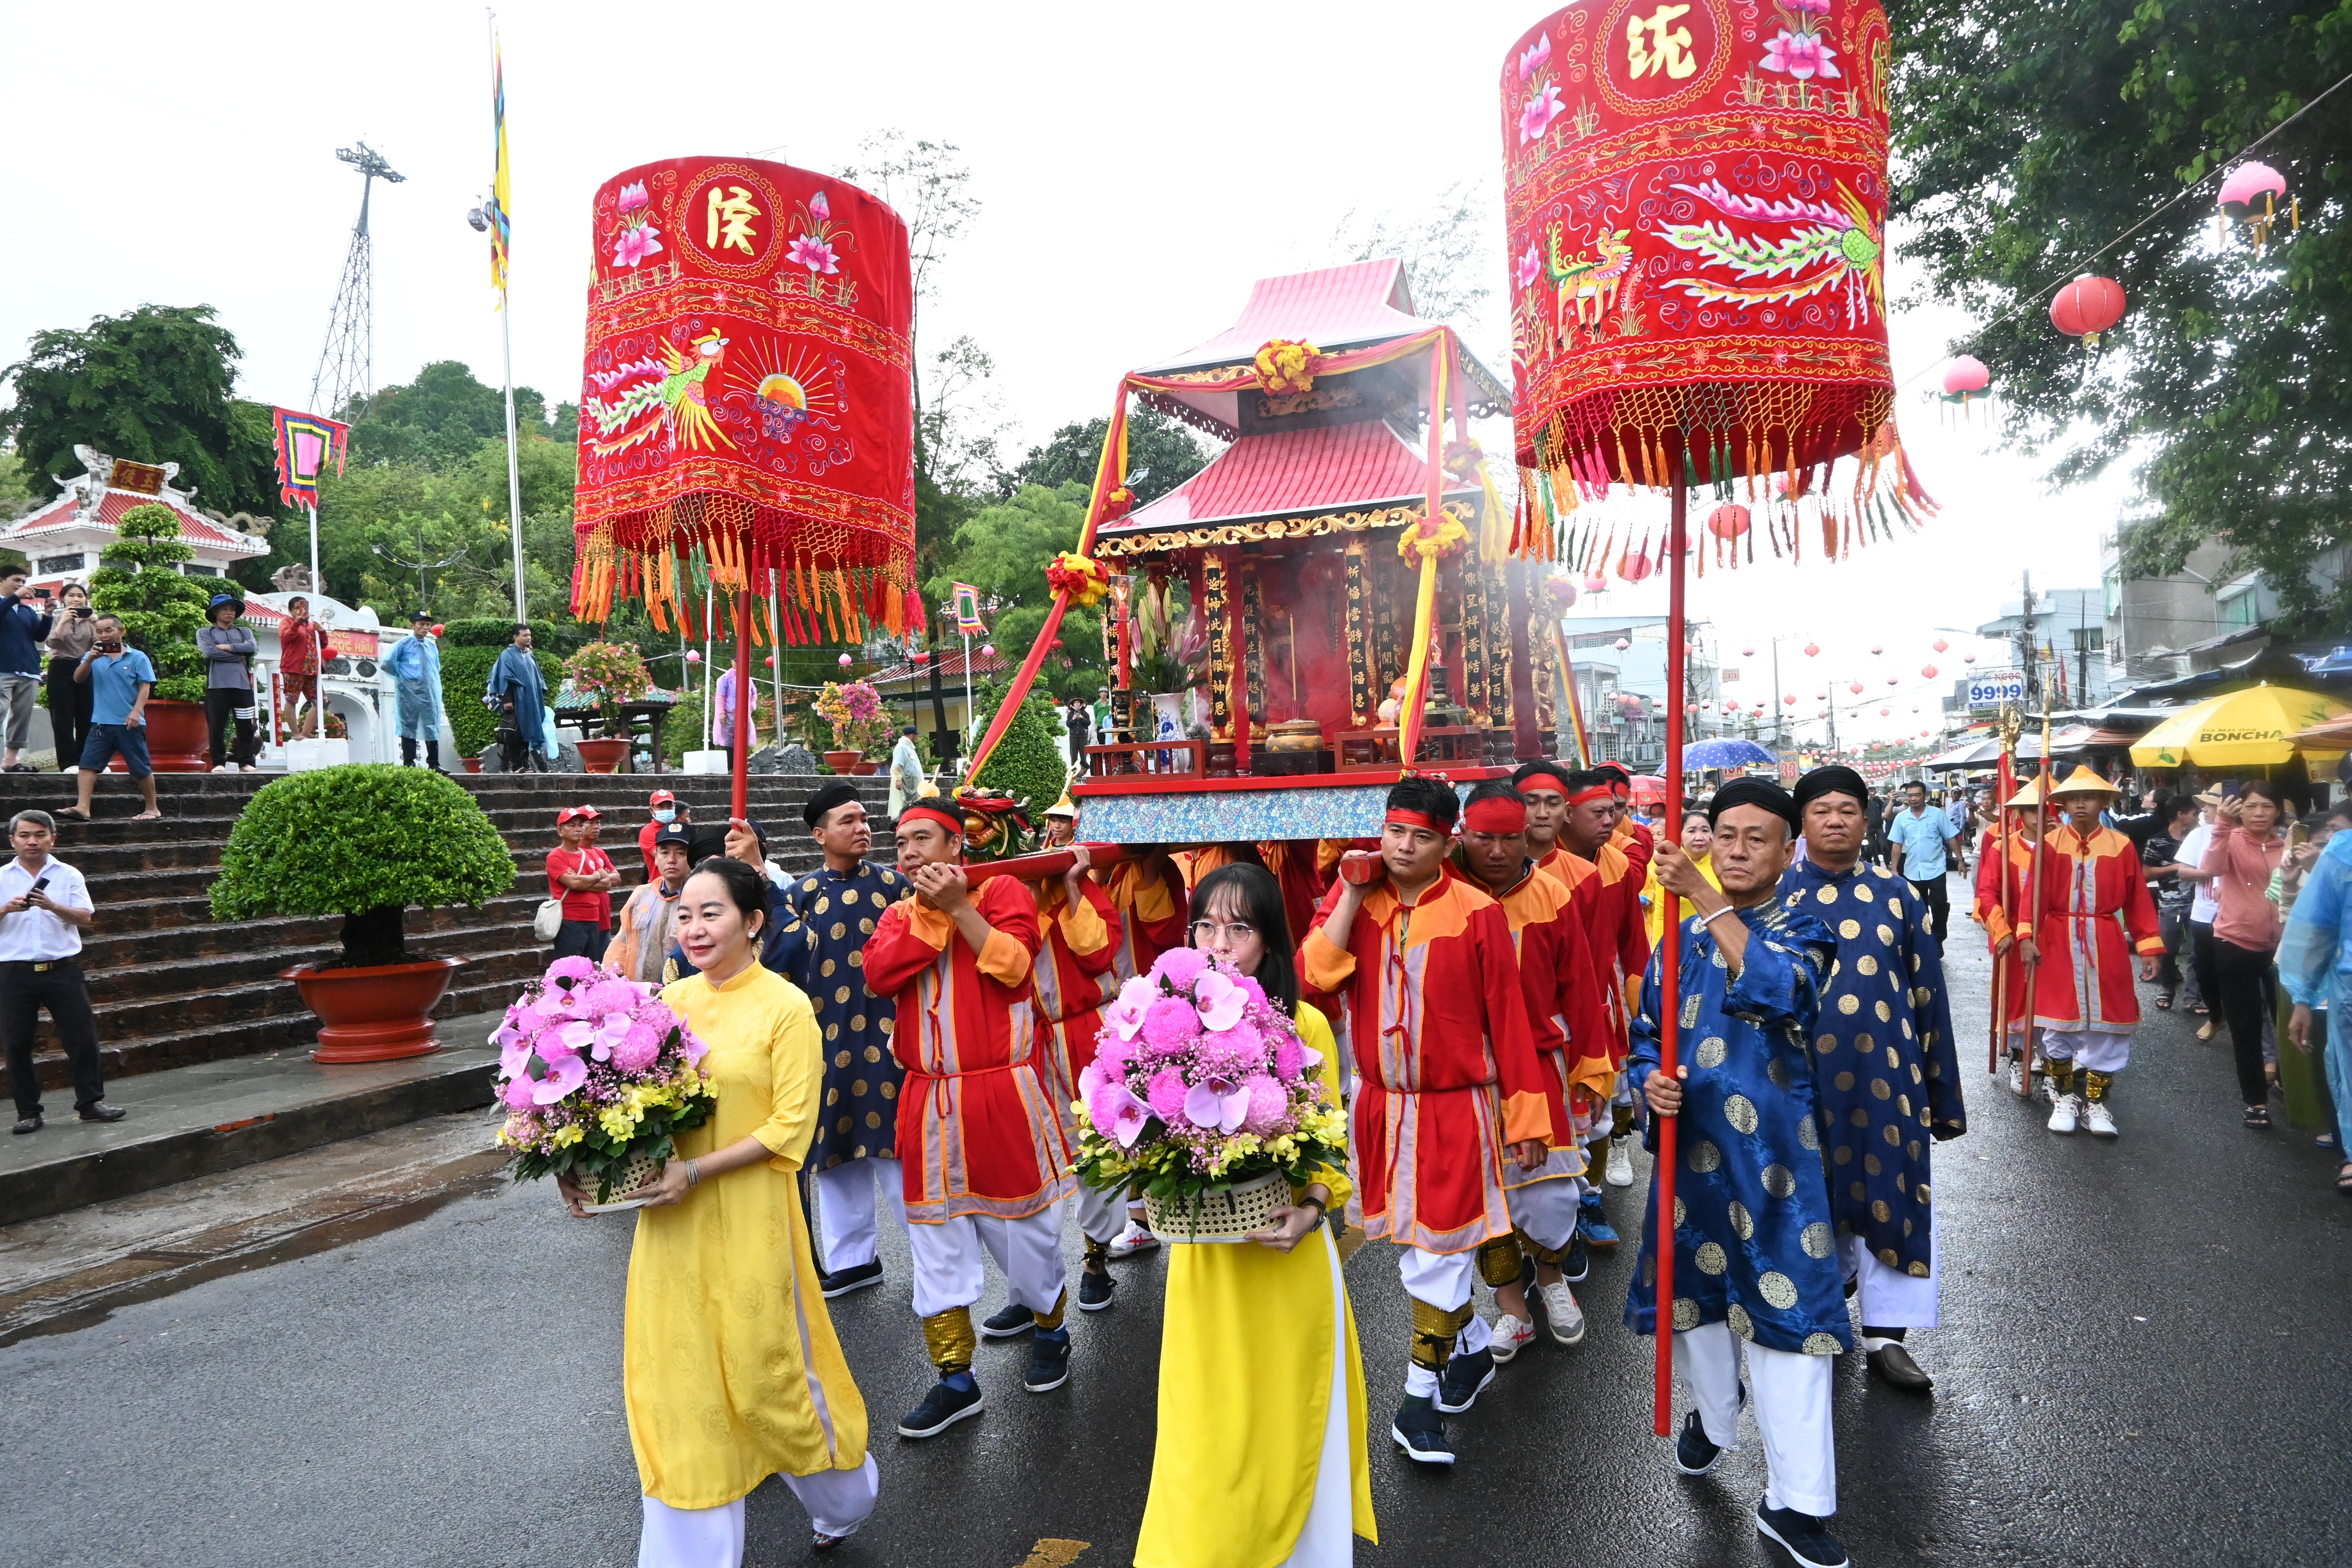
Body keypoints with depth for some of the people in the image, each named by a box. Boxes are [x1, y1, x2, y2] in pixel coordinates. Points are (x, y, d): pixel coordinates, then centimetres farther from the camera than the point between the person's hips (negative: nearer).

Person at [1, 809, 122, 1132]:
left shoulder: (68, 875, 5)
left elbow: (85, 919, -4)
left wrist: (53, 906, -20)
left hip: (62, 969, 0)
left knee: (82, 1037, 0)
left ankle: (91, 1102, 10)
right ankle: (28, 1112, 15)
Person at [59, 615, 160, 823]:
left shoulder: (137, 658, 0)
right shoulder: (93, 657, 11)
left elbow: (145, 687, -5)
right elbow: (78, 679, -1)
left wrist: (136, 711, -16)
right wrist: (89, 660, -16)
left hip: (129, 724, -4)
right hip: (101, 723, 4)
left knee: (141, 768, 3)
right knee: (88, 764, -6)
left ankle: (152, 809, 13)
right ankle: (82, 808, -9)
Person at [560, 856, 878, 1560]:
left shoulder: (785, 1008, -12)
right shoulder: (671, 1001, 4)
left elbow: (791, 1126, -14)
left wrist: (697, 1170, -21)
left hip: (748, 1216, -5)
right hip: (672, 1220, 5)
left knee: (765, 1368, 8)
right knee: (678, 1377, 10)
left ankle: (844, 1495, 36)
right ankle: (692, 1548, 27)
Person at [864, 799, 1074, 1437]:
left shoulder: (1003, 891, -2)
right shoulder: (900, 911, 12)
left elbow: (1014, 964, -18)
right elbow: (878, 973, -8)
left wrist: (959, 907, -18)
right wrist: (929, 912, -14)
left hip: (1001, 1095, -4)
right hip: (928, 1100, 4)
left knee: (1021, 1225, 8)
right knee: (935, 1239, 9)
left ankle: (1051, 1330, 36)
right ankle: (955, 1380, 22)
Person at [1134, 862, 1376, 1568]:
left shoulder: (1306, 1025, -8)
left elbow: (1331, 1149, -2)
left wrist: (1311, 1209, -19)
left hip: (1287, 1260, -1)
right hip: (1203, 1260, 2)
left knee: (1287, 1425, 12)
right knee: (1208, 1437, 9)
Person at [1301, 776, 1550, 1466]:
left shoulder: (1477, 913, -11)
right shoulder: (1354, 901, -1)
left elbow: (1507, 1017, -7)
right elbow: (1314, 975, -16)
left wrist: (1525, 1117, -5)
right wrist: (1351, 893, -17)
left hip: (1456, 1109, -4)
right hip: (1381, 1104, 4)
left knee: (1439, 1249, -1)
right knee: (1414, 1243, 16)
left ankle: (1420, 1400, 13)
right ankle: (1474, 1347, 40)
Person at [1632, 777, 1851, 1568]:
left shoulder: (1803, 930, -5)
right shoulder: (1682, 936, 5)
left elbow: (1779, 989, -29)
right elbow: (1647, 1032, 11)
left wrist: (1705, 896, -32)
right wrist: (1651, 1079, -11)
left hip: (1773, 1148, -4)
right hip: (1690, 1141, 4)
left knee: (1786, 1303, -2)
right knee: (1692, 1286, 17)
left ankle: (1796, 1501, 11)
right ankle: (1715, 1414, 46)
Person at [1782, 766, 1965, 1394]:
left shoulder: (1896, 896, 2)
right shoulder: (1776, 896, -1)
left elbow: (1928, 995, 6)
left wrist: (1942, 1096, 6)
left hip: (1885, 1077, 1)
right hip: (1801, 1079, 0)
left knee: (1891, 1197, 4)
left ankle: (1886, 1335, 14)